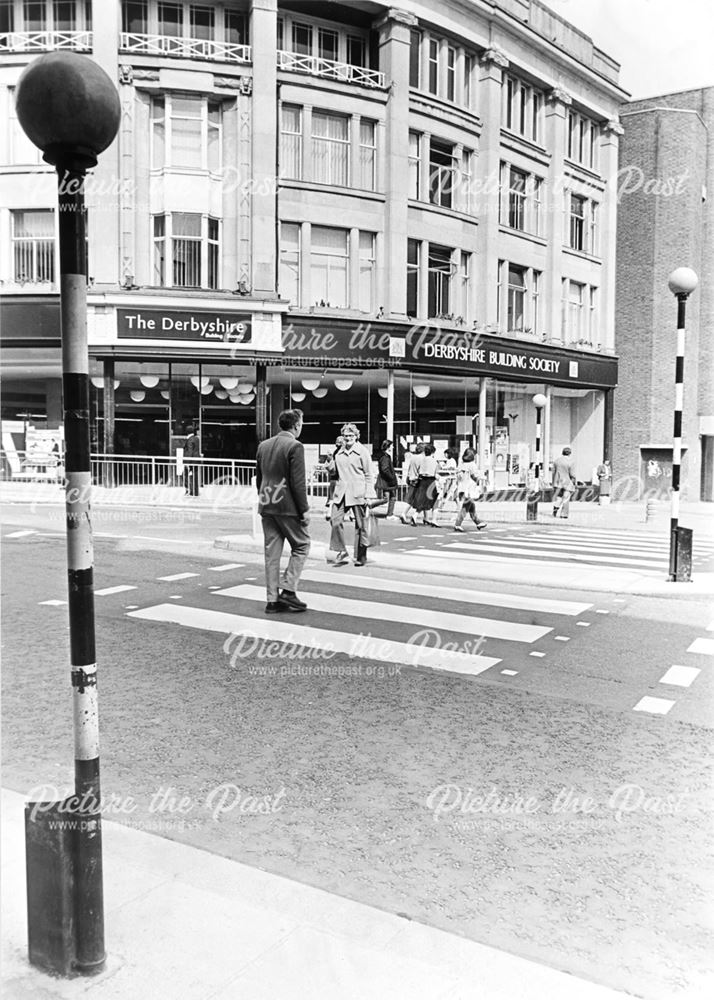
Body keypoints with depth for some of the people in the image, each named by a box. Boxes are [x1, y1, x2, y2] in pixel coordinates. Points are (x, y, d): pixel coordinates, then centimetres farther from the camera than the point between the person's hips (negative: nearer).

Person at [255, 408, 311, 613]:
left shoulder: (263, 445, 11)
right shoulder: (295, 446, -11)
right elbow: (298, 482, -15)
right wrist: (304, 509, -10)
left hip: (266, 506, 7)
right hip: (287, 507, -7)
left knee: (272, 552, 8)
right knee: (301, 545, 8)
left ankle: (273, 599, 11)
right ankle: (288, 590, 1)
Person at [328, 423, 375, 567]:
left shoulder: (362, 451, 0)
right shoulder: (339, 452, 12)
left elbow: (368, 475, 0)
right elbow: (333, 470, 22)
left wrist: (368, 495, -6)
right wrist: (329, 463, 1)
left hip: (358, 493, -3)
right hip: (341, 492, 4)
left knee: (360, 525, 3)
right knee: (336, 520, -11)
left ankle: (360, 556, 14)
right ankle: (341, 552, 0)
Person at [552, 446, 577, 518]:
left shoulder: (557, 460, 1)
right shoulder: (571, 462, -13)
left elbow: (553, 472, 6)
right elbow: (572, 475, -12)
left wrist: (553, 483, 14)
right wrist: (574, 485, -2)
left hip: (558, 482, 3)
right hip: (567, 482, -3)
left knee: (558, 496, 17)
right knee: (566, 498, 4)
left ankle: (556, 506, -9)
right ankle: (563, 514, 6)